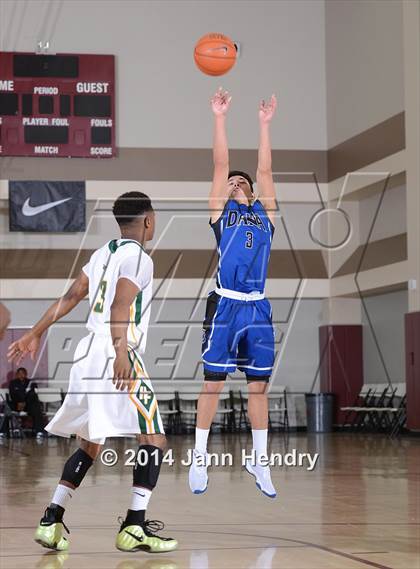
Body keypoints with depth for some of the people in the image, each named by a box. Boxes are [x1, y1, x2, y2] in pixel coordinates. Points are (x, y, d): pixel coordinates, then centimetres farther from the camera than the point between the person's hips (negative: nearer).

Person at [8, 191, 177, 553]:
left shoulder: (104, 253, 18)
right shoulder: (138, 259, -8)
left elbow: (70, 297, 20)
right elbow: (119, 307, -21)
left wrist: (35, 334, 25)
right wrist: (121, 352, -32)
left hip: (88, 354, 9)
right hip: (116, 355, -9)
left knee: (91, 444, 18)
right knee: (154, 440, -5)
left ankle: (52, 521, 12)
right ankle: (134, 528, -12)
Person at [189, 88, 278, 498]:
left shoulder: (265, 213, 17)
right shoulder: (220, 211, 10)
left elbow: (265, 170, 12)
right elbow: (221, 165, 5)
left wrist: (264, 124, 11)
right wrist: (220, 118, 2)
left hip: (258, 308, 3)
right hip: (225, 305, -3)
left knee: (258, 386, 7)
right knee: (213, 382, 0)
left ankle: (259, 462, 14)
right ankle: (199, 459, 6)